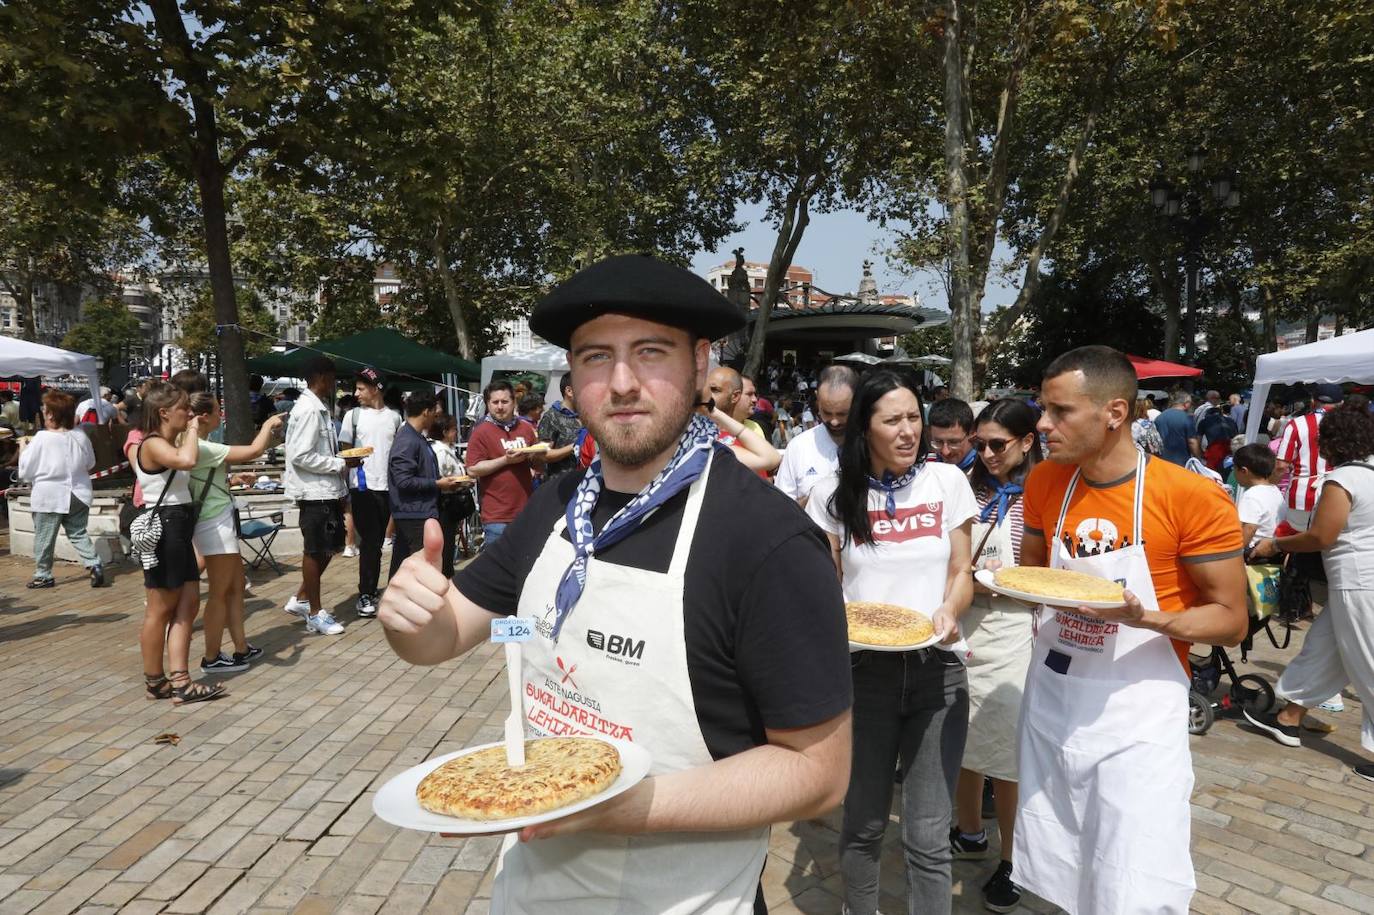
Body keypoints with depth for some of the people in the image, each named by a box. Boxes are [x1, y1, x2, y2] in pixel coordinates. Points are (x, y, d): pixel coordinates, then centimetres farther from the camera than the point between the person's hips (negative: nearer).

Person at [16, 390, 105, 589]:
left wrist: (23, 449, 7)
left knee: (43, 539, 10)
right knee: (79, 534, 13)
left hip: (49, 498, -4)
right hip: (78, 495, 4)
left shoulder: (41, 439, -15)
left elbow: (24, 471, -6)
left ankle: (43, 575, 20)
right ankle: (94, 565, -1)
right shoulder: (81, 436, -3)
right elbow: (90, 463, 11)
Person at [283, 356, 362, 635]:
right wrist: (341, 463, -17)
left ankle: (301, 599, 28)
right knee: (315, 550, 2)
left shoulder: (318, 408, 13)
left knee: (330, 546, 17)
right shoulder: (308, 410, -17)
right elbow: (301, 456, -22)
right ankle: (315, 613, 14)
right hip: (314, 492, -10)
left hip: (327, 491, 10)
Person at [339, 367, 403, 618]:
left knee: (377, 541, 9)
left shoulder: (394, 418, 9)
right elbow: (345, 451, 3)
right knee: (370, 542, -3)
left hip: (387, 486, 2)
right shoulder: (353, 415, 3)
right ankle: (366, 595, 5)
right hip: (362, 486, -2)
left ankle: (370, 590, 20)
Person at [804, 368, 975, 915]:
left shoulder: (947, 481, 2)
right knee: (863, 823, 12)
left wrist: (949, 611, -14)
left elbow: (961, 572, 7)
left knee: (927, 837, 2)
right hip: (863, 669, 0)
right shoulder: (835, 494, 1)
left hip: (936, 669, 0)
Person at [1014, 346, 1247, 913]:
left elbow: (1231, 620, -8)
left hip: (1138, 714, -4)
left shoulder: (1194, 498, -14)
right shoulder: (1045, 482, 0)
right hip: (1050, 701, 5)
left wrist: (1146, 619, -26)